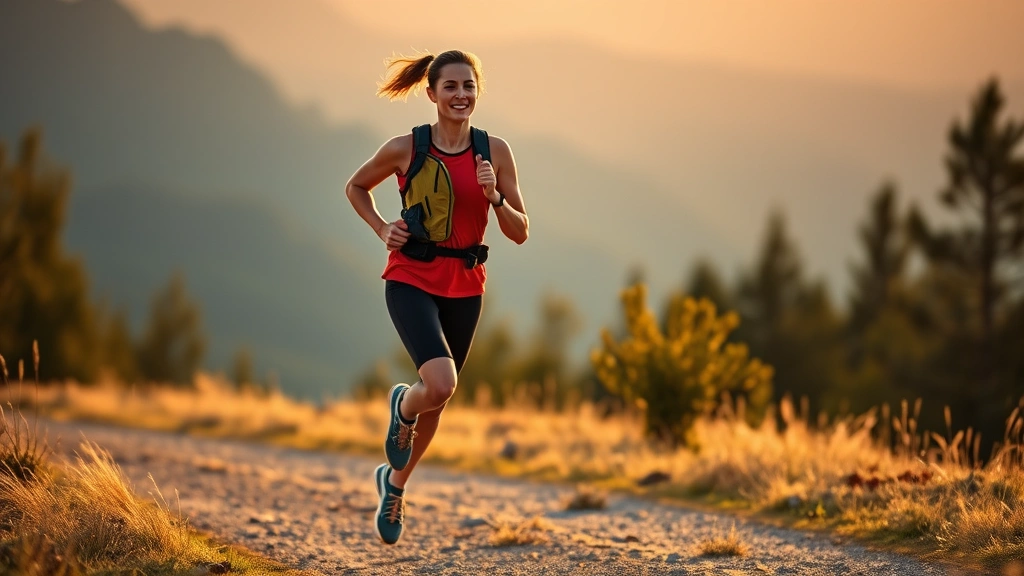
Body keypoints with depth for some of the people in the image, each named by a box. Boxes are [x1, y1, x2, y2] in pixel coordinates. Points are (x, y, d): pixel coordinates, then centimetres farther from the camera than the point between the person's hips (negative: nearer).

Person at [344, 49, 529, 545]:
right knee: (441, 384, -26)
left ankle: (395, 481, 42)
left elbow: (520, 233, 0)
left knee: (436, 401, 14)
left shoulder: (494, 152, -2)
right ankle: (402, 406, 12)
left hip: (464, 286, 3)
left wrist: (495, 197, -18)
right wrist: (382, 229, -3)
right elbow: (355, 187, 12)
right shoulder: (405, 149, -7)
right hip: (411, 280, -3)